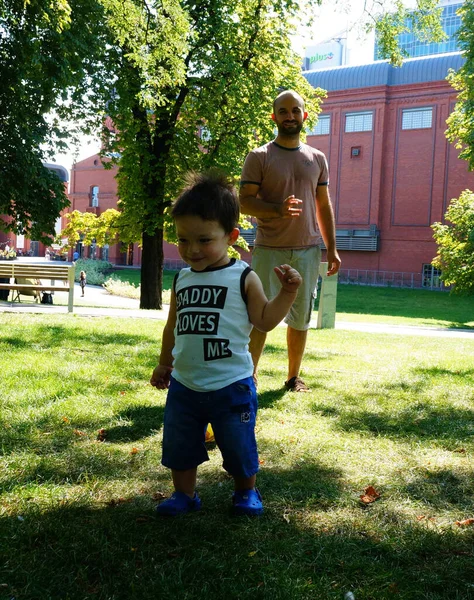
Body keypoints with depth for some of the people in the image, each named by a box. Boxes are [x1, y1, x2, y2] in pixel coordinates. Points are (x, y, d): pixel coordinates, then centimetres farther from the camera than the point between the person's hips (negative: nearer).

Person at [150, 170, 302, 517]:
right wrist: (164, 364, 23)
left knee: (239, 447, 11)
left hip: (231, 385, -4)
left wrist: (287, 293, -19)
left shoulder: (243, 278, -8)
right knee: (179, 446, 14)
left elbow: (265, 320, -6)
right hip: (184, 385, 4)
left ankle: (247, 492, 36)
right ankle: (184, 495, 34)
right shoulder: (182, 280, 5)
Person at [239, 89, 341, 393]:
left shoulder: (317, 158, 11)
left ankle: (294, 377, 21)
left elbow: (324, 206, 13)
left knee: (301, 318, 9)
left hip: (308, 250, 4)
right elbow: (245, 201, -7)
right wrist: (278, 209, -25)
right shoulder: (259, 157, -1)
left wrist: (332, 248, 7)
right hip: (269, 250, -3)